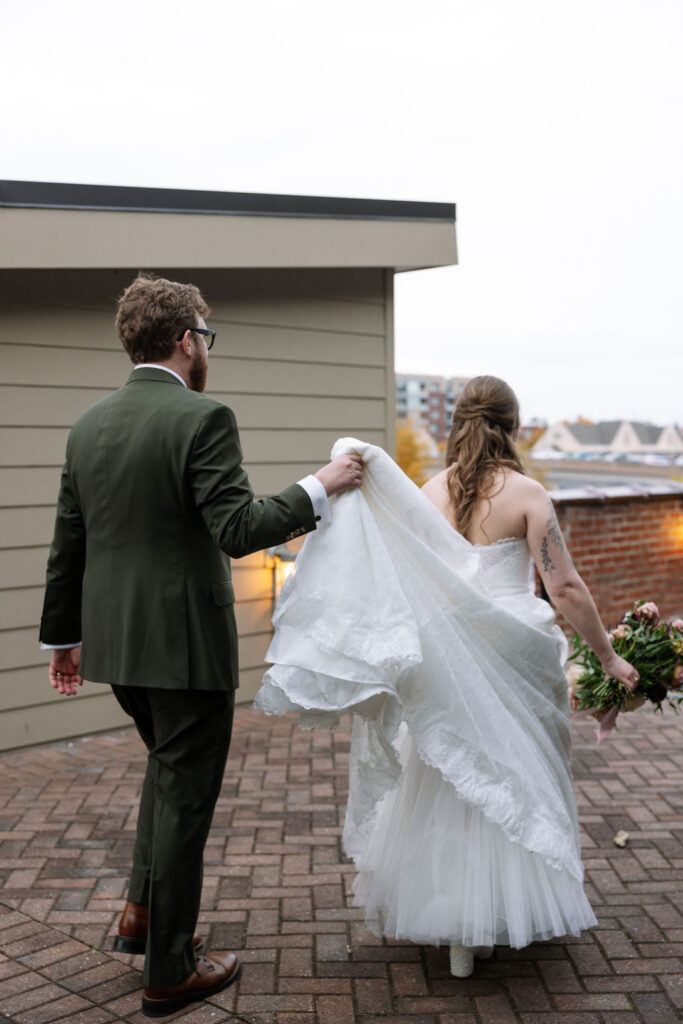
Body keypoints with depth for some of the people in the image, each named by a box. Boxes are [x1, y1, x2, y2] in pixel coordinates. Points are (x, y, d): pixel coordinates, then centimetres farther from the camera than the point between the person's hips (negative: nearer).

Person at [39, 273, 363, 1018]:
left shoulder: (88, 425, 6)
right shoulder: (203, 418, -15)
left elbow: (67, 545, 10)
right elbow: (238, 530, -23)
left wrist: (62, 635, 18)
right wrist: (319, 488, -12)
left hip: (113, 642, 7)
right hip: (184, 643, -7)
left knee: (167, 765, 29)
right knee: (183, 797, 7)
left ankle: (145, 910, 32)